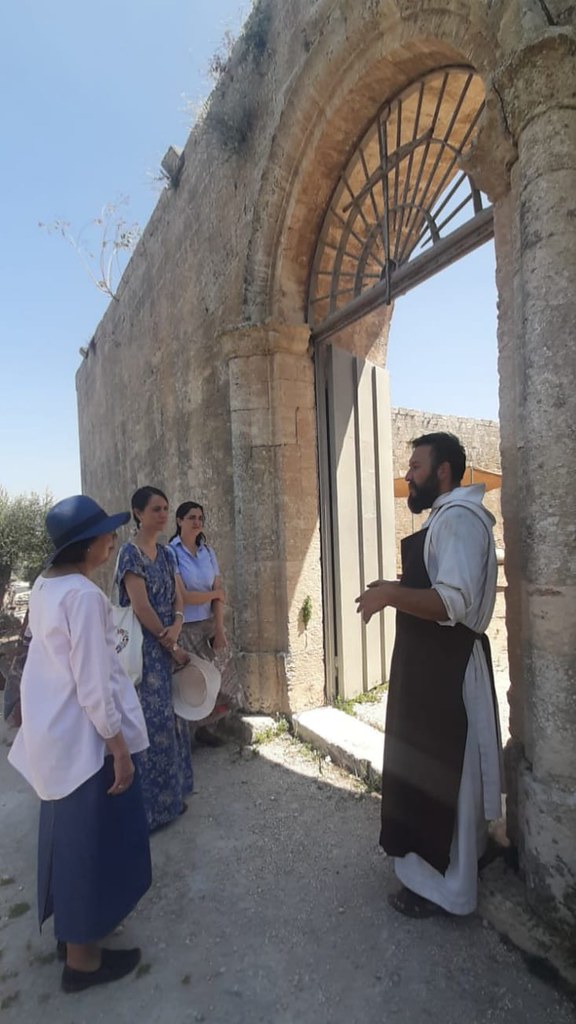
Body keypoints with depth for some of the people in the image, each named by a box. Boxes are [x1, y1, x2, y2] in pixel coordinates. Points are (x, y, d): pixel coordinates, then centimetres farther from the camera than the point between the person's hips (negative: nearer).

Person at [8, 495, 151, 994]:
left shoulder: (45, 585, 4)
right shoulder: (83, 594, -25)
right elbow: (92, 683, -24)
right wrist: (118, 747, -16)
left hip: (54, 732, 9)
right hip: (84, 735, -9)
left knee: (68, 834, 24)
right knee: (92, 839, 10)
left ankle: (71, 928, 45)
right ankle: (82, 957, 30)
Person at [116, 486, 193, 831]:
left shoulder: (167, 553, 9)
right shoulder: (130, 553, -14)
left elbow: (178, 597, 7)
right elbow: (141, 607, -19)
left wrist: (176, 628, -13)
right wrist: (172, 646, -12)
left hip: (168, 644, 8)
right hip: (144, 647, -7)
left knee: (170, 718, 16)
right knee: (151, 721, 0)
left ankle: (171, 796, 32)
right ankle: (149, 805, 18)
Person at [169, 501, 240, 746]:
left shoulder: (208, 551, 5)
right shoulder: (171, 553, -12)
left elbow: (219, 594, 3)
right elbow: (182, 597, -17)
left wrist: (219, 629, -7)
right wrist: (216, 594, -4)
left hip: (210, 626, 5)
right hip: (186, 629, -5)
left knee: (217, 681, 9)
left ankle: (202, 726, 32)